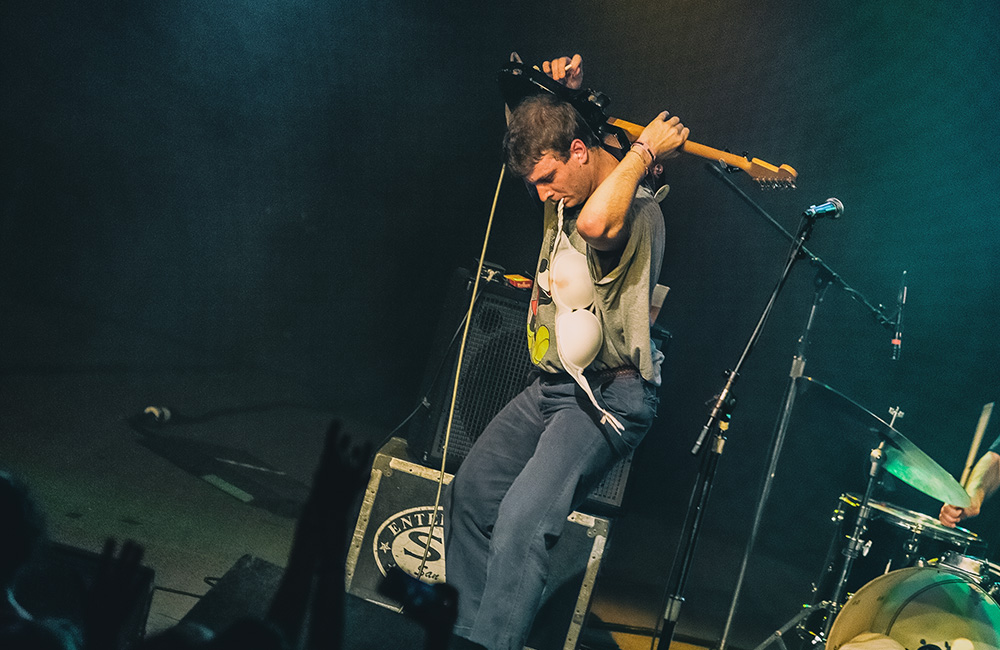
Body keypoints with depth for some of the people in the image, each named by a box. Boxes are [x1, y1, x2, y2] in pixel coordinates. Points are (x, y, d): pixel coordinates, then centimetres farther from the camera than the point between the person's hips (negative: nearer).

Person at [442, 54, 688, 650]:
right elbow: (534, 130, 27)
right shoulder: (570, 194, 6)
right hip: (551, 386, 10)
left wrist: (644, 150, -31)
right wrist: (562, 92, 5)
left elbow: (596, 223, -47)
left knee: (522, 519, -25)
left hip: (608, 398, -10)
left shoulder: (635, 209, -20)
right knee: (470, 493, 12)